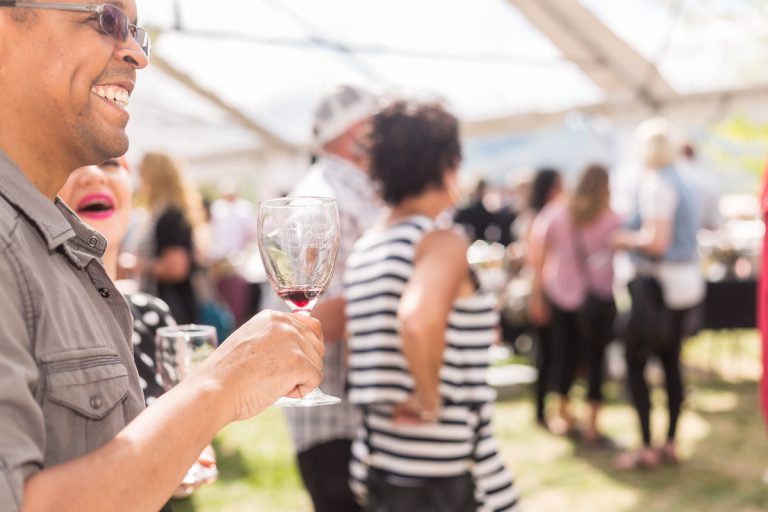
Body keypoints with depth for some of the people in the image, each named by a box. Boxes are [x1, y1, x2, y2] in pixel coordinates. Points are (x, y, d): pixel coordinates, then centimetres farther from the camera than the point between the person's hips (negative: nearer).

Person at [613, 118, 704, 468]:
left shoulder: (655, 184, -15)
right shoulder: (680, 183, 13)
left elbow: (657, 242, -22)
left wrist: (626, 239, -6)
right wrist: (635, 235, 15)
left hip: (660, 284, -9)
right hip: (686, 282, 9)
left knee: (635, 362, -2)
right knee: (671, 363, 13)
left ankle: (647, 449, 0)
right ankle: (670, 444, 19)